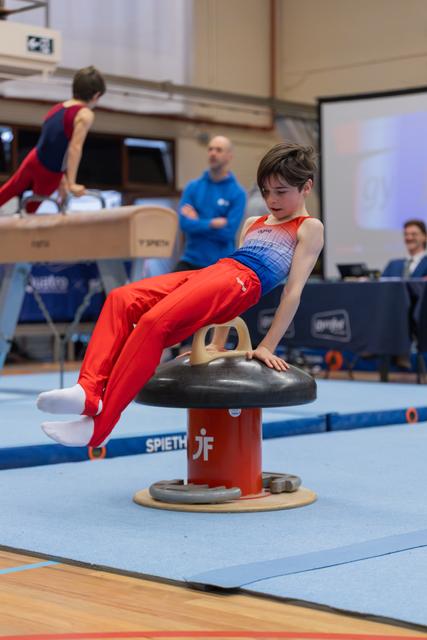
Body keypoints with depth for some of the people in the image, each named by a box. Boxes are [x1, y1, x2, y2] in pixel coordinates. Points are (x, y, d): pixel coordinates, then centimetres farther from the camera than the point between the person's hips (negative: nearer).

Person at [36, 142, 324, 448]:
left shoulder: (310, 228, 13)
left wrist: (268, 347, -4)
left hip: (242, 281, -8)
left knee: (155, 320, -29)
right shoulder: (254, 224, 35)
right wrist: (218, 343, 24)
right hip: (205, 274, 8)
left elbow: (294, 289, 4)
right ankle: (90, 391, -30)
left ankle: (98, 425, -33)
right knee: (121, 299, -17)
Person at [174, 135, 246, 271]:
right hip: (191, 261, 2)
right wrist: (212, 223, -16)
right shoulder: (193, 187, 5)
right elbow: (184, 223, -6)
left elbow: (228, 232, -14)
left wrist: (197, 223, -9)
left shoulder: (237, 193, -5)